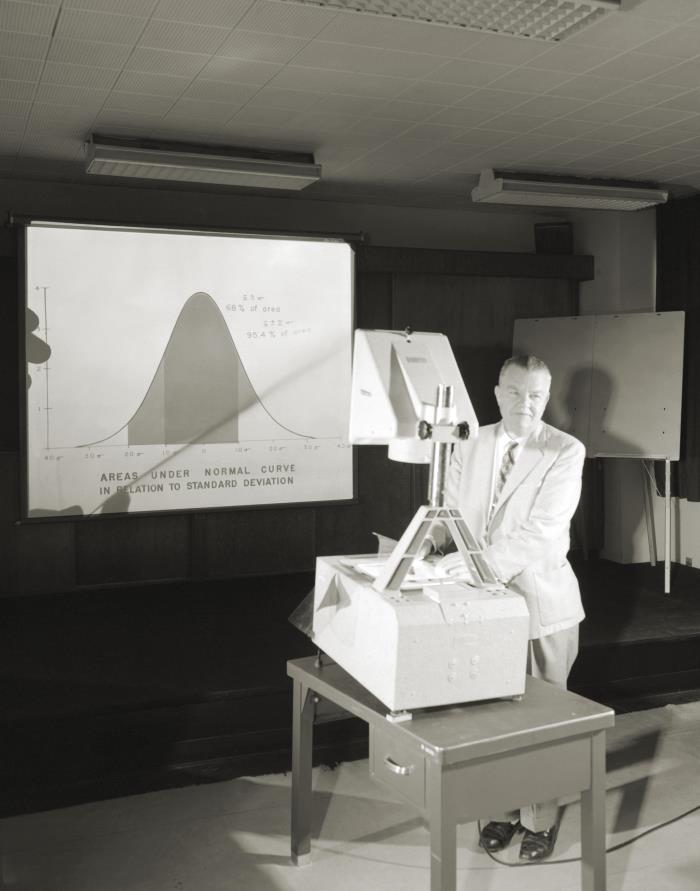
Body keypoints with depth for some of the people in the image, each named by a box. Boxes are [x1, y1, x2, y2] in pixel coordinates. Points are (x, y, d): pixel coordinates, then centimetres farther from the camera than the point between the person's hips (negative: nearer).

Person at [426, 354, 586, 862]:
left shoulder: (566, 453, -10)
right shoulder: (469, 449, 5)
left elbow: (540, 532, -21)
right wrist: (431, 540, -18)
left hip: (541, 600, -4)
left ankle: (541, 819, 28)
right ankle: (503, 809, 32)